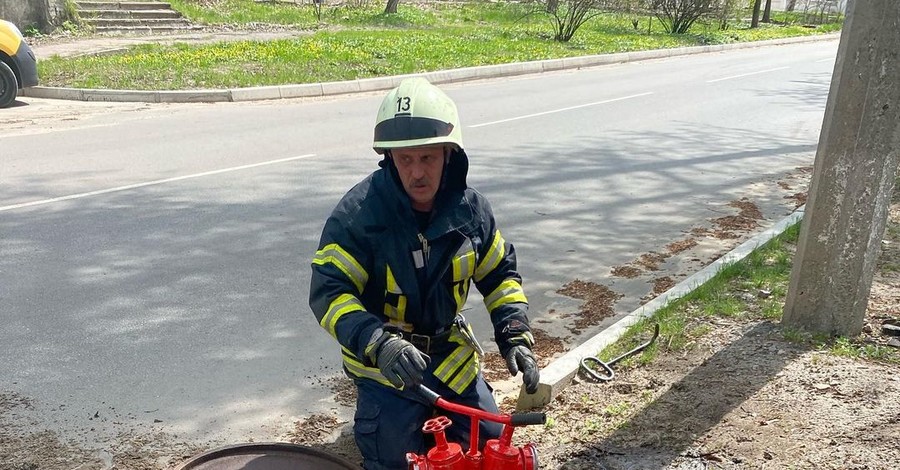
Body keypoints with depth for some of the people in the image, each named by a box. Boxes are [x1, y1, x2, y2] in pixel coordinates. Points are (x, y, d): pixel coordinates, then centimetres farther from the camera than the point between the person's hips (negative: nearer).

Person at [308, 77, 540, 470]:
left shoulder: (470, 207, -8)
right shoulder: (358, 213, -22)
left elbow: (500, 274, 4)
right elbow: (329, 293, -25)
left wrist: (515, 336, -8)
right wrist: (380, 345, -40)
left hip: (450, 353, 4)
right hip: (384, 362, -4)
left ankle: (429, 420, 36)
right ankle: (377, 415, 24)